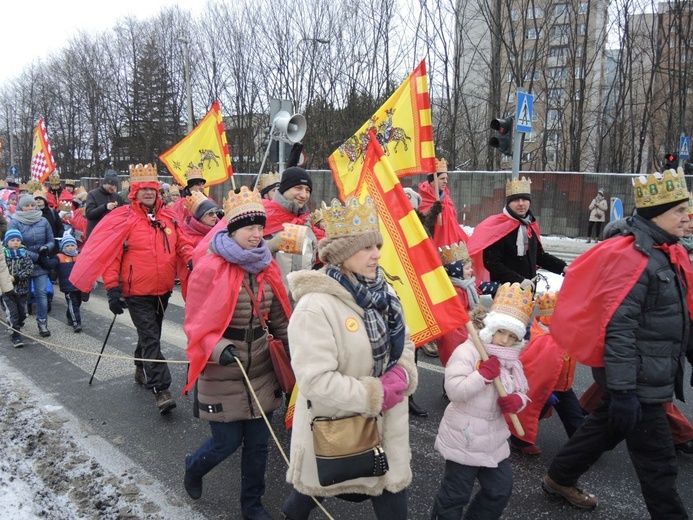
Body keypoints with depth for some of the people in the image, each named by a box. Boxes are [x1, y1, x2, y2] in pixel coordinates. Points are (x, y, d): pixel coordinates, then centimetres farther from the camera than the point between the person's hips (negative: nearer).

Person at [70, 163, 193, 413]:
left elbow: (181, 243, 14)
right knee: (151, 339, -7)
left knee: (151, 334, 21)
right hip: (137, 292, -5)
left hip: (163, 290, 6)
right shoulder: (124, 218, -10)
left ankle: (141, 370, 44)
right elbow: (111, 255, -9)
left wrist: (191, 259, -6)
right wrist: (112, 288, -13)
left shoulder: (168, 217, 4)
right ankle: (161, 389, -5)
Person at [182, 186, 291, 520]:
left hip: (260, 367, 5)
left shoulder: (267, 266, 1)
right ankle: (193, 467, 41)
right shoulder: (210, 268, -15)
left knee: (258, 442, 12)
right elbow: (196, 324, -12)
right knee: (227, 442, 6)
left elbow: (279, 318, 9)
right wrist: (220, 349, -29)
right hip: (222, 373, -5)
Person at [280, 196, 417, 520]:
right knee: (315, 488, 19)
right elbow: (316, 382, -29)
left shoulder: (381, 293, 0)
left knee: (392, 491, 16)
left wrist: (402, 375, -11)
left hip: (384, 424, 6)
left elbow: (403, 343, 11)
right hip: (333, 429, -6)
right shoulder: (315, 307, -25)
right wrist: (377, 394, -22)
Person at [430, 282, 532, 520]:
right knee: (455, 494, 5)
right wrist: (483, 374, -30)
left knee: (501, 489, 21)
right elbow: (454, 391, -26)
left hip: (494, 438, 8)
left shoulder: (512, 360, 5)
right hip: (464, 438, -7)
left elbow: (522, 390, 11)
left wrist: (518, 400, -12)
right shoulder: (466, 351, -18)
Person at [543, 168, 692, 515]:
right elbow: (618, 329, -25)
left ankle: (560, 479, 40)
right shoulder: (631, 256, -21)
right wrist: (623, 390, -25)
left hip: (654, 376, 10)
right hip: (638, 382, -10)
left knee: (606, 427, 22)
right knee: (657, 460, 4)